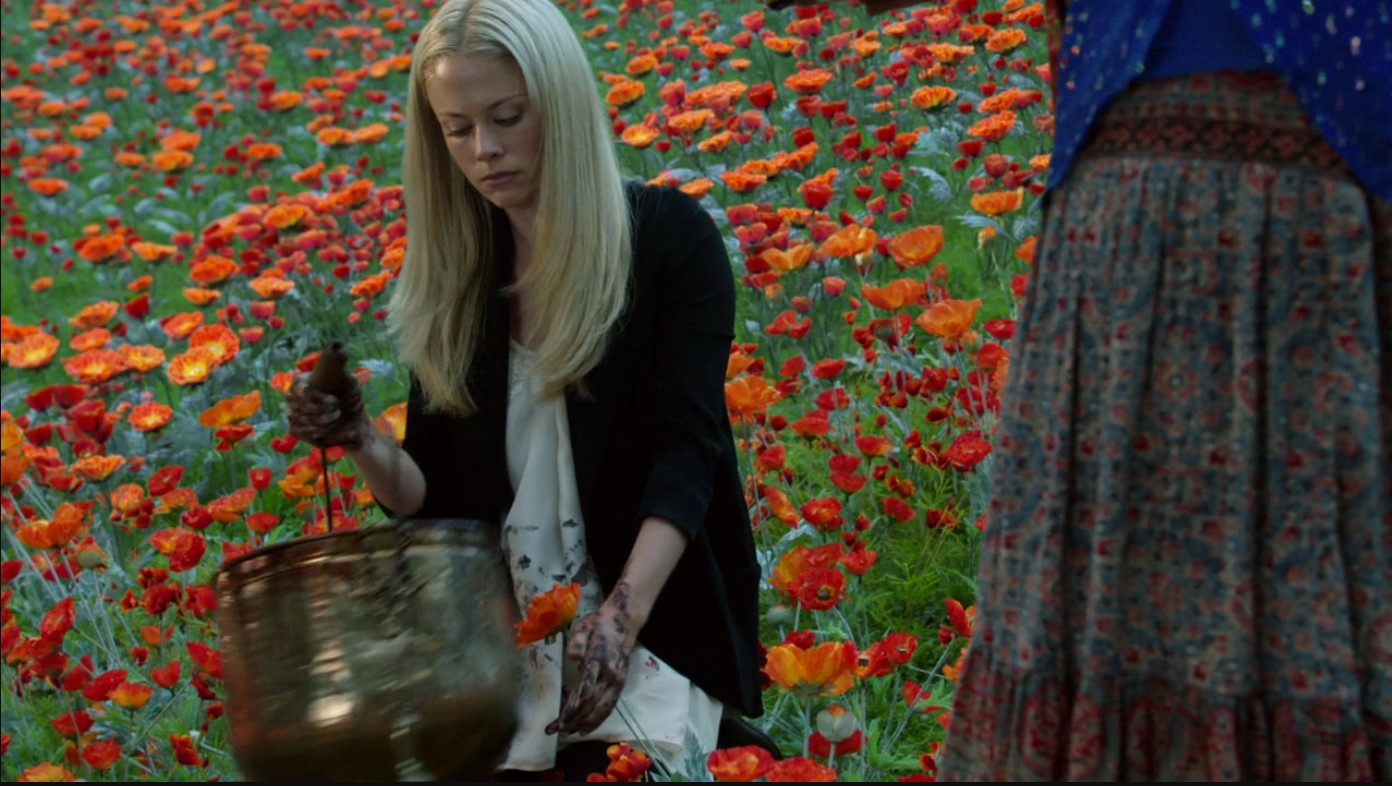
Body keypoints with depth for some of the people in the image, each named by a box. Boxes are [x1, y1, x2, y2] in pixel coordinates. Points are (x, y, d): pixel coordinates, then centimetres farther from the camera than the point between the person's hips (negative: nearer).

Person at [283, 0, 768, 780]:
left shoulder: (669, 235, -4)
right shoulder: (453, 279, 8)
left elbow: (687, 450, -12)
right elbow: (433, 492, 12)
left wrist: (619, 617, -25)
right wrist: (360, 442, -9)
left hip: (657, 634, -4)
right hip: (497, 648, 4)